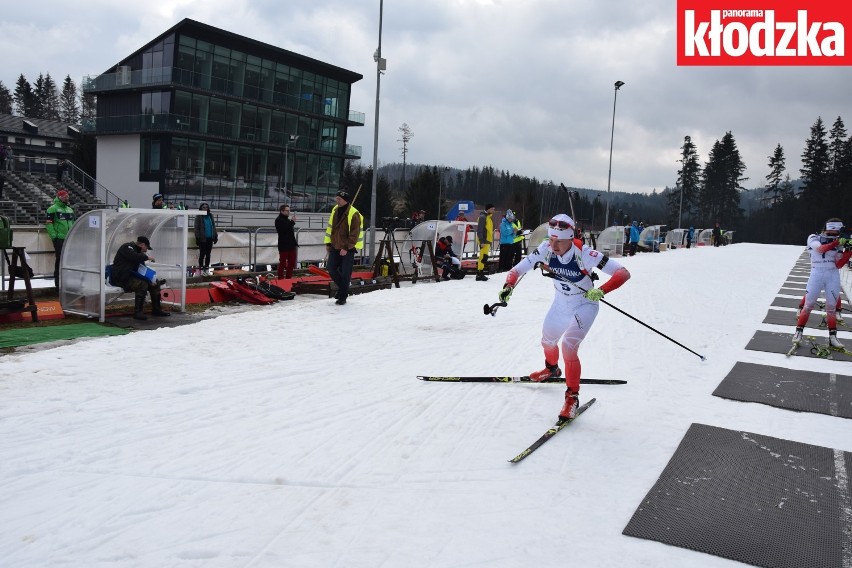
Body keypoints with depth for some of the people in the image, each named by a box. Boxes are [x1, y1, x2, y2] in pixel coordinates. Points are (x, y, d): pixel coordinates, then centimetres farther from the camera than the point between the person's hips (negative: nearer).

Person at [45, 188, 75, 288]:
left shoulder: (70, 209, 20)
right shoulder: (53, 209, -2)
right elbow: (48, 223, -8)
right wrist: (53, 236, -15)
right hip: (59, 239, -7)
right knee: (60, 259, -8)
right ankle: (58, 281, -2)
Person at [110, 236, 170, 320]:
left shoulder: (139, 253, 17)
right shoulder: (127, 247, -9)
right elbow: (134, 257, -31)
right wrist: (147, 257, -16)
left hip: (132, 277, 10)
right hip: (120, 278, -10)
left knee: (155, 284, 5)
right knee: (142, 284, -31)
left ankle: (156, 310, 10)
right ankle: (138, 312, -28)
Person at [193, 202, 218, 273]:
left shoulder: (210, 216, 10)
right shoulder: (198, 217, -5)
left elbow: (214, 226, 14)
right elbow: (197, 228, -7)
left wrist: (215, 236, 11)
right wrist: (197, 238, -13)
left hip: (210, 238, 5)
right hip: (203, 239, -5)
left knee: (208, 254, 10)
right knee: (202, 254, 1)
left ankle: (207, 266, 17)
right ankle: (201, 267, 10)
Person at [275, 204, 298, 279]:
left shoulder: (288, 220, 18)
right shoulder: (278, 220, -6)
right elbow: (284, 229, -23)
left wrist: (295, 243, 17)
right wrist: (292, 222, -19)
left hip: (291, 245, 8)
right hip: (283, 246, -8)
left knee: (291, 263, 11)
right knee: (282, 264, -2)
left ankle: (289, 279, 20)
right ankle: (280, 280, 3)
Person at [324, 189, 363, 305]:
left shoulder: (353, 214, -17)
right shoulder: (335, 210, 5)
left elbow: (354, 234, -18)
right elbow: (330, 227, 14)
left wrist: (347, 248, -19)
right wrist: (328, 243, 10)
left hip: (348, 249, -7)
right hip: (335, 247, 7)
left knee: (345, 273, -2)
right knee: (331, 269, 8)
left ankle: (342, 297, 10)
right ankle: (343, 288, 30)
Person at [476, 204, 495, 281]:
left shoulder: (488, 217, 20)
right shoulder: (483, 217, -10)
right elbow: (479, 230, -17)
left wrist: (489, 242, 24)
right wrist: (482, 241, -23)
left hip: (487, 240, 10)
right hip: (484, 241, -10)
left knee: (483, 257, 11)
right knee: (484, 257, -15)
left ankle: (480, 274, 15)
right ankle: (479, 274, -16)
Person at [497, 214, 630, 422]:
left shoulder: (584, 253, -34)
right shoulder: (546, 250, -23)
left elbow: (623, 273, -34)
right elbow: (517, 269, -16)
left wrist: (601, 291, -49)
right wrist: (508, 286, -37)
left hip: (584, 305, -5)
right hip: (560, 304, 5)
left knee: (568, 346, -23)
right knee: (548, 341, 24)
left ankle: (572, 397, -6)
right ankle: (552, 369, 58)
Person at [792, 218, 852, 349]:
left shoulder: (838, 244, 7)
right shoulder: (814, 239, -1)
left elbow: (838, 265, 0)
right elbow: (821, 249, -22)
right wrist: (837, 242, -33)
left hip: (833, 275, 3)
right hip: (817, 273, -3)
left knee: (831, 306, 4)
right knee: (809, 304, -4)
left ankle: (832, 337, 9)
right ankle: (799, 331, 8)